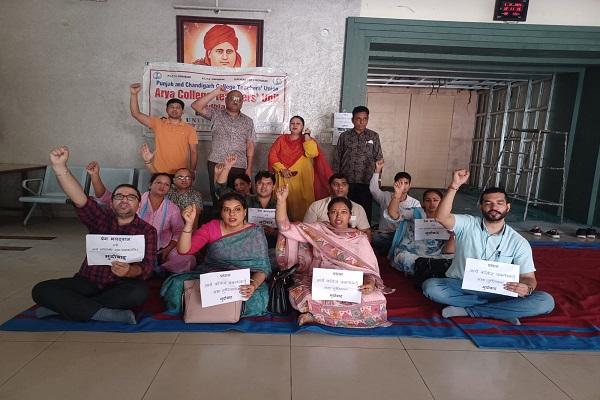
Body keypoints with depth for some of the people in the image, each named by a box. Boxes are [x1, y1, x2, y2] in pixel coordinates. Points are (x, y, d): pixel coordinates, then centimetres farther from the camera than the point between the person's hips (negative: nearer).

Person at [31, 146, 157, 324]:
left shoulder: (147, 230, -1)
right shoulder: (101, 218, 5)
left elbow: (146, 266, -13)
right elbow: (79, 198, -14)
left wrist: (129, 271, -37)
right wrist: (59, 166, -30)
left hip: (120, 287, -2)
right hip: (87, 283, 2)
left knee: (139, 292, -35)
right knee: (41, 290, -18)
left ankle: (63, 305, -20)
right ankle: (109, 314, -24)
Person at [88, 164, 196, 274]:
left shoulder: (173, 209, 0)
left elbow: (179, 232, 7)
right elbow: (105, 197, -14)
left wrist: (168, 249, -10)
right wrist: (95, 175, -30)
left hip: (162, 250, 0)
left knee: (189, 259, -25)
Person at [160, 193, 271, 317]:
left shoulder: (255, 233, -5)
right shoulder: (212, 227, -1)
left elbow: (262, 268, -10)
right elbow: (184, 250, -8)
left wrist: (254, 285, -31)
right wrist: (189, 223, -23)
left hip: (241, 282, -1)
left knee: (256, 299, -32)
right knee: (176, 285, -23)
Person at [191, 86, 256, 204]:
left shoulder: (248, 121, 11)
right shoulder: (216, 115, 8)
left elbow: (250, 145, 8)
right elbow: (196, 106, -5)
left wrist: (249, 168, 2)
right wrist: (215, 93, -8)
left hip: (239, 166, 1)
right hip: (216, 163, 0)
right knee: (216, 196, 1)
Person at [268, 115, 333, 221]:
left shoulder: (308, 140, 9)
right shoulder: (282, 139, 13)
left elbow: (313, 153, -12)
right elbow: (272, 155, 4)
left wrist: (306, 135, -6)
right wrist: (282, 169, -9)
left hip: (302, 180, -1)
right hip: (284, 179, 1)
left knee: (301, 206, -7)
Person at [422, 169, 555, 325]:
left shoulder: (519, 242, 0)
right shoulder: (467, 224, -3)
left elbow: (528, 277, -1)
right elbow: (441, 217, -23)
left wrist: (526, 288, -26)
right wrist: (454, 186, -32)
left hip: (497, 292, 1)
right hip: (460, 286, -1)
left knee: (546, 301, -21)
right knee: (430, 286, -30)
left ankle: (468, 311, -21)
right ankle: (503, 310, -18)